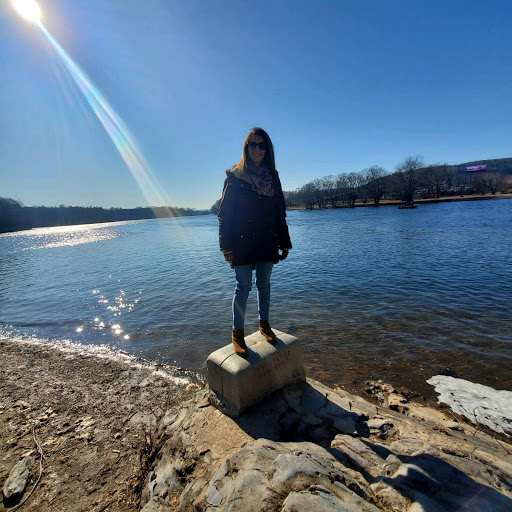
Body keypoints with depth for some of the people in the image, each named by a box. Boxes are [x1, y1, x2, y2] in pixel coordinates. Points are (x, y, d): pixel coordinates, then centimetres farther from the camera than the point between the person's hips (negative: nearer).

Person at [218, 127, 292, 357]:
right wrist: (227, 246, -11)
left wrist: (284, 243, 8)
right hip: (242, 243, -4)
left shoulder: (272, 177, 9)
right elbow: (224, 212, -5)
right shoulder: (235, 177, -2)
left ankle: (264, 324, 30)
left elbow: (280, 213, 11)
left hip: (267, 242, 4)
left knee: (264, 284, 12)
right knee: (243, 286, -2)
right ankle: (237, 333, 13)